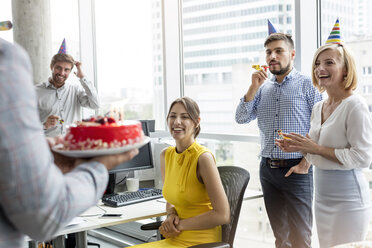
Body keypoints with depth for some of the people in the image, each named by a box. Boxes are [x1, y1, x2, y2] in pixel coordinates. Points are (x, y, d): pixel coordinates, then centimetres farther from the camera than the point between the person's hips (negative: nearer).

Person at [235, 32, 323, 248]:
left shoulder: (307, 85, -3)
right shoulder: (263, 88, 12)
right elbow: (241, 119, 5)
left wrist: (305, 164, -12)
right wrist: (253, 88, -6)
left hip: (295, 170, -5)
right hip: (268, 169, 5)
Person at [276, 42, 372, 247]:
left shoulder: (355, 106, -15)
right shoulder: (318, 108, 9)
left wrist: (316, 148, -20)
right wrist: (299, 148, -2)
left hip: (347, 199, -8)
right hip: (322, 197, 8)